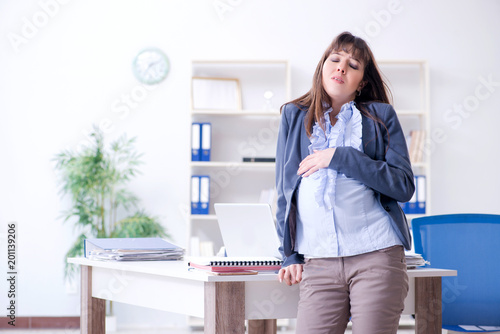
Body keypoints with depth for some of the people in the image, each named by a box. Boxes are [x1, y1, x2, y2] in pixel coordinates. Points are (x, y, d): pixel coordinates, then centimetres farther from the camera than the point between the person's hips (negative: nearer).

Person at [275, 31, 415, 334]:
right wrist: (290, 255, 10)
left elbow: (404, 186, -1)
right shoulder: (294, 116, 15)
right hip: (318, 263, 1)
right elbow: (285, 191, 16)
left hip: (377, 255, -1)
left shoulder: (381, 116, 9)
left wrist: (340, 157, -7)